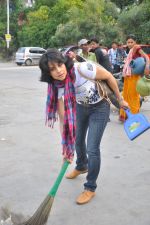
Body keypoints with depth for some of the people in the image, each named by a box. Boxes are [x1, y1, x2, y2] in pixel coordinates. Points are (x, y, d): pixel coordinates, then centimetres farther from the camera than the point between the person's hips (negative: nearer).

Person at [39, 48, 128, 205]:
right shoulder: (55, 84, -20)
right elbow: (61, 109, -13)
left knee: (92, 148, -8)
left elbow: (108, 76, -21)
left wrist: (120, 99, -8)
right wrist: (65, 144, -13)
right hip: (81, 107, 6)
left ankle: (90, 188, 14)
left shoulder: (81, 68, -36)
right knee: (77, 140, 23)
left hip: (99, 107, -5)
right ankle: (82, 167, 55)